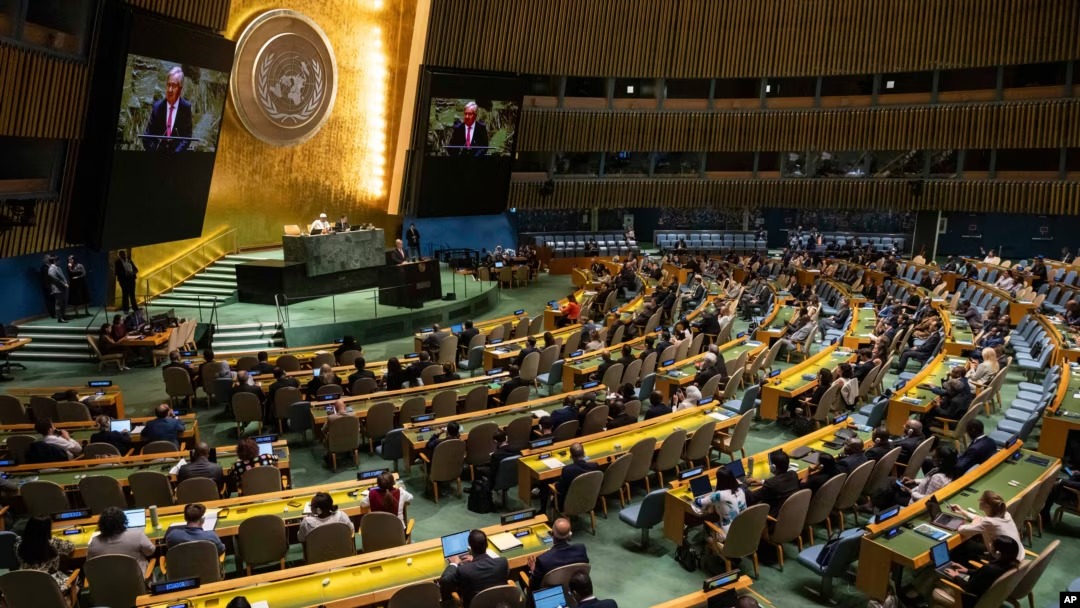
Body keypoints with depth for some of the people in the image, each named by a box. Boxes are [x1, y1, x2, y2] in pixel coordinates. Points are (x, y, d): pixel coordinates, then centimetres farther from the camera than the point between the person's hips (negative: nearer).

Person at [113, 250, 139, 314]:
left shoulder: (130, 260, 12)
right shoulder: (118, 262, -3)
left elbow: (135, 269, 12)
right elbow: (116, 272, -10)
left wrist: (134, 272, -9)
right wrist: (125, 273, -21)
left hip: (131, 278, 4)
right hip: (124, 280, -4)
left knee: (132, 294, 8)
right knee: (125, 294, -1)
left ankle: (135, 308, 12)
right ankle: (126, 309, 4)